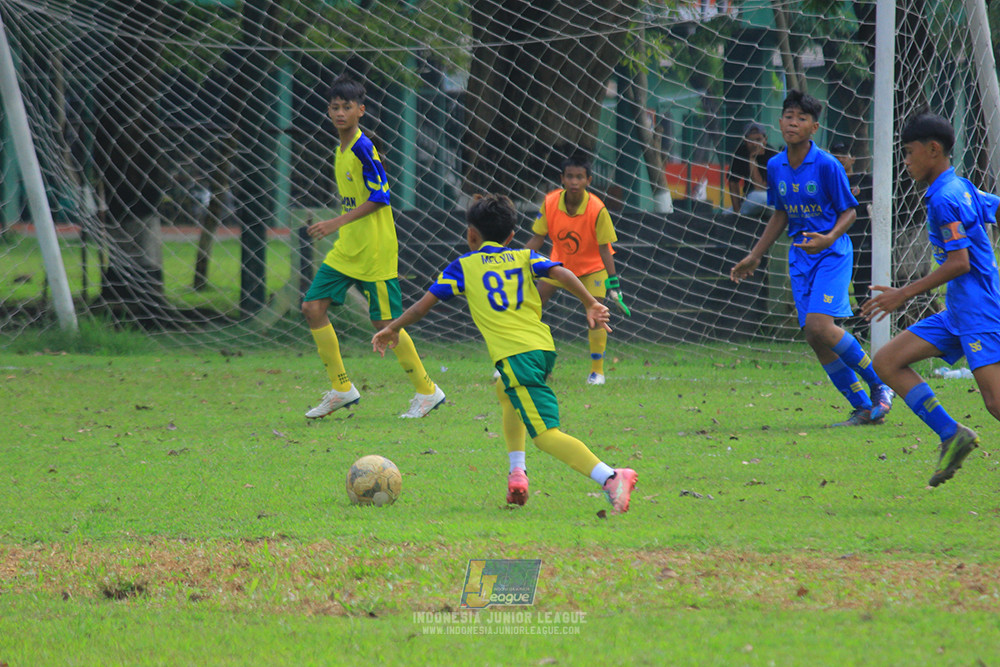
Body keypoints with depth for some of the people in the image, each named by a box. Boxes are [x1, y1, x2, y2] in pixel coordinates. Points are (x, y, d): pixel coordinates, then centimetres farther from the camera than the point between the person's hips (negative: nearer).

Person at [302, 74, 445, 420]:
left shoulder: (363, 149, -16)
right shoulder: (342, 149, 11)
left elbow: (378, 198, -19)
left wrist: (337, 222, -22)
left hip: (374, 252, -9)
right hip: (346, 249, 9)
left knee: (384, 322, -3)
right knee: (313, 307, 0)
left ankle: (427, 391, 12)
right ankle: (342, 389, 8)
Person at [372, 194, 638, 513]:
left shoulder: (464, 266, 13)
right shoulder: (524, 257, 20)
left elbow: (426, 303, 12)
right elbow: (561, 273, 4)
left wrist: (392, 328, 24)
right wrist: (592, 305, 5)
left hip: (514, 354, -6)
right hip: (545, 346, 6)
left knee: (546, 433, -12)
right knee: (507, 392, 36)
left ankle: (610, 477, -32)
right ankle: (517, 473, 25)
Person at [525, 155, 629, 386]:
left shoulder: (597, 209, -28)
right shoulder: (550, 202, -20)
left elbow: (604, 248, -21)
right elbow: (537, 239, -10)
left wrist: (613, 283, -24)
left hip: (592, 265, -3)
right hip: (560, 261, 3)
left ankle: (597, 370, 0)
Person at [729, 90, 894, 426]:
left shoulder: (827, 165, -13)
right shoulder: (776, 167, 5)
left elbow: (849, 212, -7)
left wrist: (830, 238, -26)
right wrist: (754, 257, 20)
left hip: (832, 252, -6)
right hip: (800, 255, 6)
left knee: (820, 326, -21)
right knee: (814, 337, -1)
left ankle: (879, 385, -3)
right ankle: (863, 407, 9)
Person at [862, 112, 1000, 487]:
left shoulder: (945, 199, -14)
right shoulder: (961, 190, 15)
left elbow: (959, 263, -19)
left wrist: (905, 295, -15)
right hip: (958, 314, 10)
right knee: (887, 361, 5)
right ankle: (951, 435, 2)